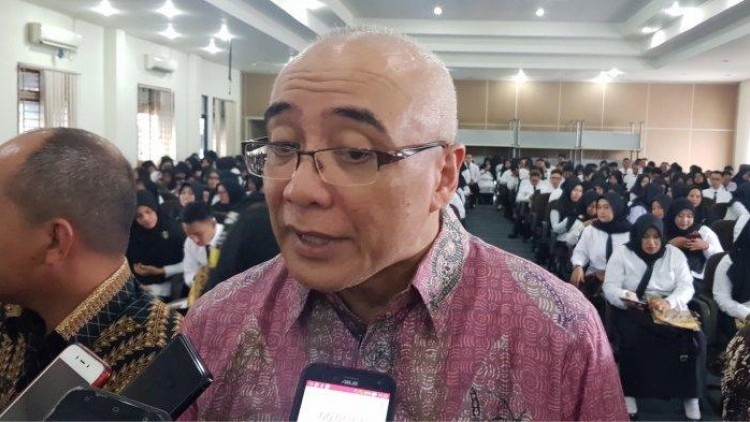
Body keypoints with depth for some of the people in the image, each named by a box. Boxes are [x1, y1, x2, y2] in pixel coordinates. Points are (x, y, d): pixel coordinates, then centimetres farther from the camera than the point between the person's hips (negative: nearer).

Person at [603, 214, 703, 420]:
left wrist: (668, 302, -23)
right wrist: (626, 298, -29)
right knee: (634, 337, -34)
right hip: (632, 311, -2)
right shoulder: (621, 253, 1)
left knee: (692, 338, -26)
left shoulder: (674, 254, 7)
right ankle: (629, 392, -18)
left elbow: (686, 287, 0)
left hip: (670, 310, 2)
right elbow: (610, 287, -5)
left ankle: (690, 394, -9)